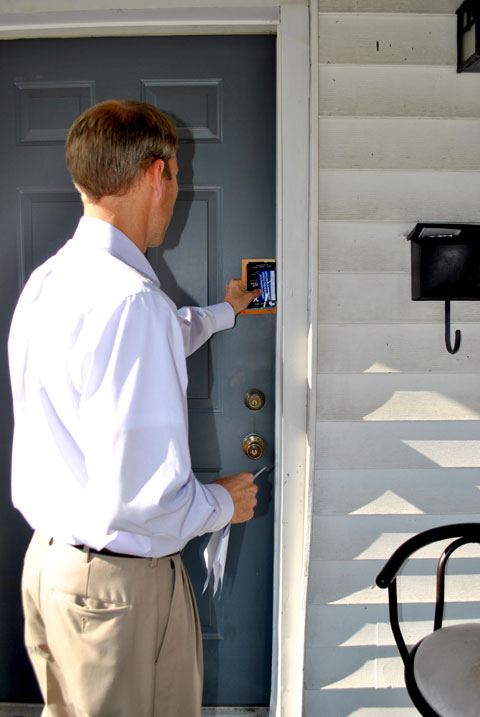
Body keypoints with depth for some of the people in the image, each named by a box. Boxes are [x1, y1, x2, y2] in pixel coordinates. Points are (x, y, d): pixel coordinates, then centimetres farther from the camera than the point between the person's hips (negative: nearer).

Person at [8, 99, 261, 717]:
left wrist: (224, 311, 34)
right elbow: (137, 497, -30)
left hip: (47, 557, 9)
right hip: (118, 579, -8)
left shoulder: (46, 281, 3)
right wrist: (223, 504, -8)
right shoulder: (131, 299, -27)